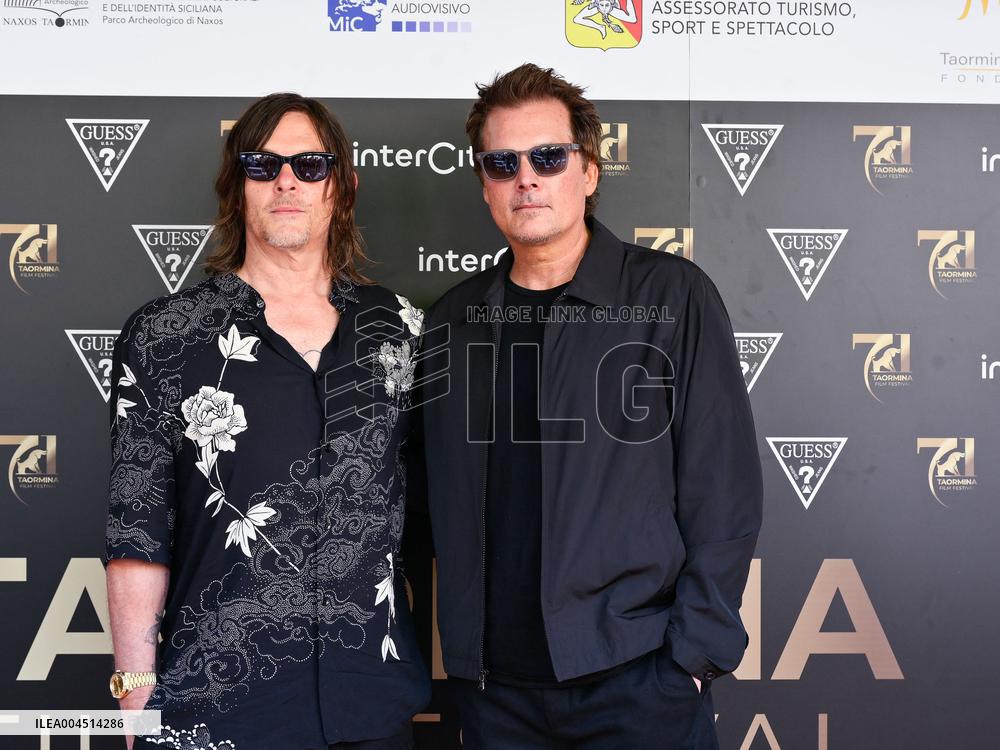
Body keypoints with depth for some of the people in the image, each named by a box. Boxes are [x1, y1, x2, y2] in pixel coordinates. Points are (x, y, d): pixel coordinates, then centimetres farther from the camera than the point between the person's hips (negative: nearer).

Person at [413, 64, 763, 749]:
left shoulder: (672, 295, -4)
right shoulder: (452, 320, 7)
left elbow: (724, 491, -6)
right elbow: (433, 492, 12)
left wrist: (695, 653, -10)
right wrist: (460, 650, 3)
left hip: (638, 679, -3)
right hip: (494, 683, 4)